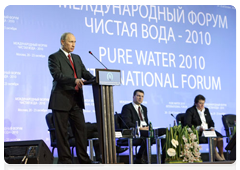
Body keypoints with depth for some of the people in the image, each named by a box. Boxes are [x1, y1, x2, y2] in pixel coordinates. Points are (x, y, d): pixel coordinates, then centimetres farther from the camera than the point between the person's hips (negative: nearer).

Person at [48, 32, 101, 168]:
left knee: (81, 130, 4)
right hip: (61, 100, -6)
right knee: (62, 132, -1)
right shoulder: (54, 57, -2)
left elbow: (85, 73, 12)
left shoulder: (77, 58, 20)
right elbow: (57, 75, -16)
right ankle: (66, 161, 5)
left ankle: (84, 160, 9)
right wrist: (74, 80, -29)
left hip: (76, 100, 6)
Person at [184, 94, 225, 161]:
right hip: (197, 132, -6)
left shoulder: (206, 110, 18)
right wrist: (198, 128, -24)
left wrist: (212, 127, -3)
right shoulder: (190, 111, -1)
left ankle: (222, 155, -18)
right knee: (213, 138, -31)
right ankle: (216, 155, -22)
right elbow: (187, 124, -11)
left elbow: (211, 121, 21)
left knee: (219, 136, -24)